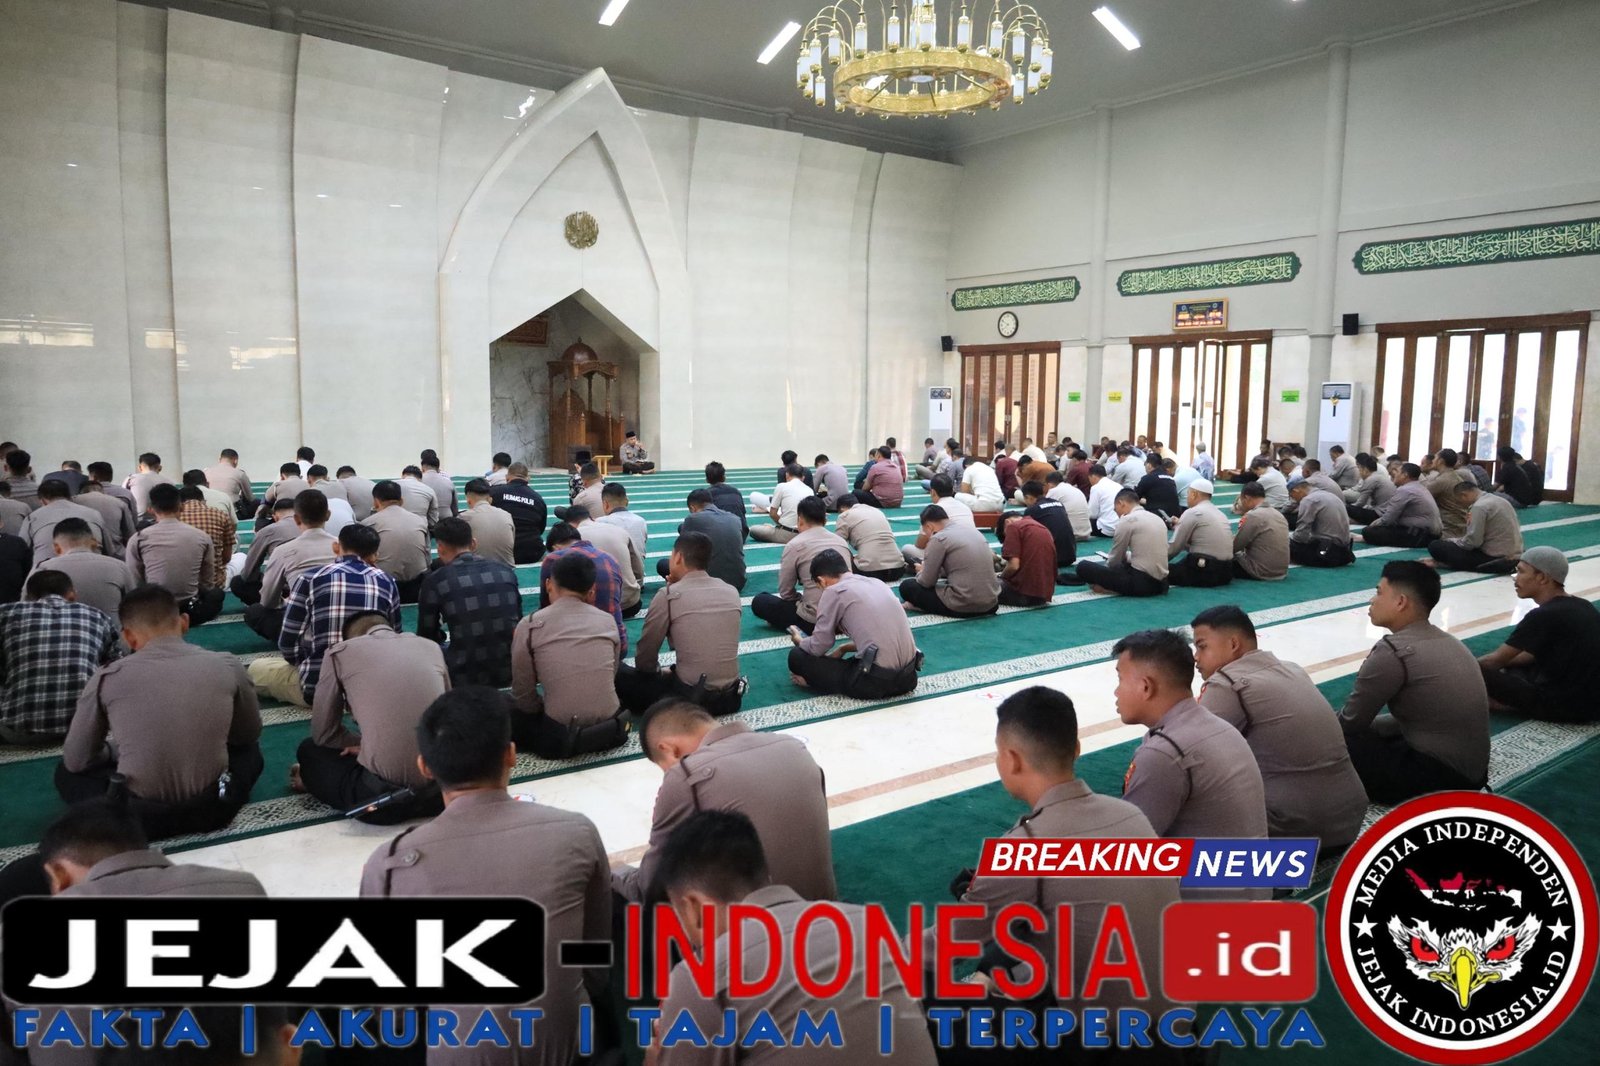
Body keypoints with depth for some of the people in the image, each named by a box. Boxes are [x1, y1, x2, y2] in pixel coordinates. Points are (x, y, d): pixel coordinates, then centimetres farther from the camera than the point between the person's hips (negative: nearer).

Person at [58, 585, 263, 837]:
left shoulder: (107, 678, -4)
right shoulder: (227, 666, -2)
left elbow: (76, 761, 7)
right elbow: (249, 735, 15)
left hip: (139, 814, -2)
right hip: (212, 807, 3)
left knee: (67, 773, 28)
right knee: (249, 750, 35)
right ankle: (216, 797, 10)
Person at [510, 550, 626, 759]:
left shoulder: (529, 625, -3)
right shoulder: (607, 621, 5)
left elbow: (523, 692, 0)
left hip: (560, 730, -4)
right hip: (608, 719, 4)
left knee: (511, 720, 24)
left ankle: (562, 739, 5)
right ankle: (605, 732, 11)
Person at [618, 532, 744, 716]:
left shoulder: (668, 595, -9)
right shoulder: (731, 591, 5)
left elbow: (644, 659, 0)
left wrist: (660, 673, 17)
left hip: (689, 697, -5)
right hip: (729, 696, 5)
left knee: (620, 673, 11)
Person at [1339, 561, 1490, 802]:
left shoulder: (1392, 652, -19)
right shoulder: (1446, 641, 9)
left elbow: (1349, 723, -9)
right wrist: (1368, 728, 16)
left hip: (1439, 775, -9)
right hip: (1471, 771, 9)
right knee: (1364, 733, 22)